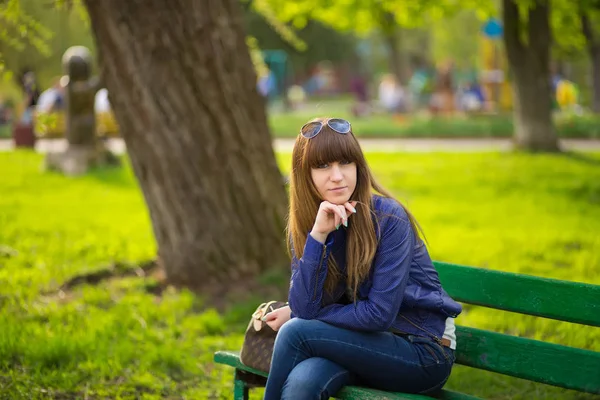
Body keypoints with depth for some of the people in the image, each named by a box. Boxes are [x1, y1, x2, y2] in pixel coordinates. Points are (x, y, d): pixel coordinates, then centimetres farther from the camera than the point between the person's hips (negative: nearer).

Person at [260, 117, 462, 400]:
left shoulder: (388, 217, -16)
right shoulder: (303, 225, 0)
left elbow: (380, 314, -20)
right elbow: (304, 307, -12)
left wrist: (295, 319, -9)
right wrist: (318, 234, -23)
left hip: (423, 354, -4)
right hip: (366, 345, 4)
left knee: (295, 332, -23)